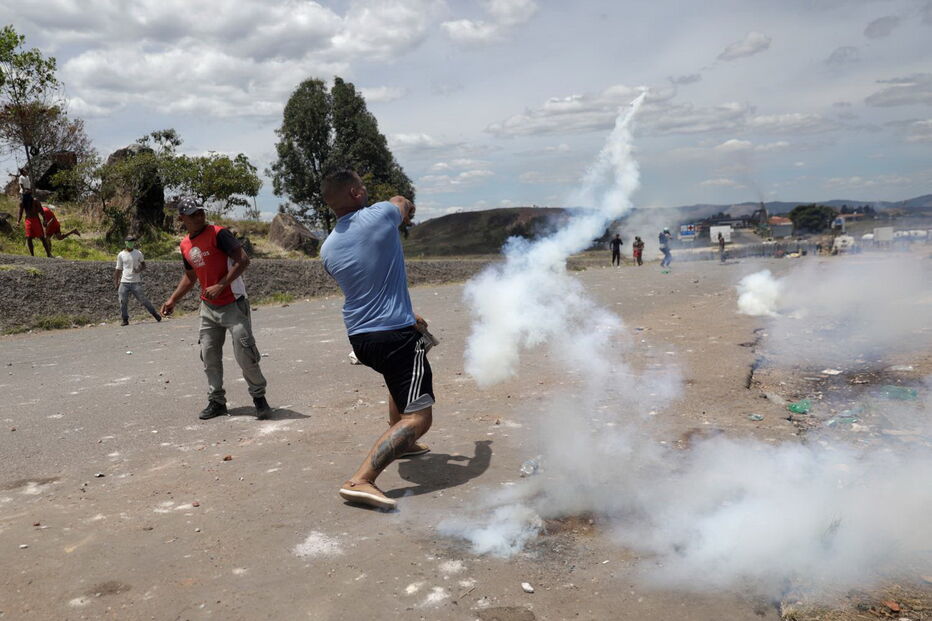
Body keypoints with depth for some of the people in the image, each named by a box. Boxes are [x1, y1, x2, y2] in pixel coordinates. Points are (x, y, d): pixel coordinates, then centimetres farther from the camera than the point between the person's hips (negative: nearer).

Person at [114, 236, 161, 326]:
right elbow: (118, 269, 11)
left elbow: (143, 265, 15)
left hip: (136, 282, -1)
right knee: (123, 302, -4)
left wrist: (140, 269, -8)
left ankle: (155, 313, 12)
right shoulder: (121, 255, 7)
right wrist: (116, 283, 6)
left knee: (143, 300, -3)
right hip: (124, 282, 1)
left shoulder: (138, 253, 6)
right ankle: (125, 320, 7)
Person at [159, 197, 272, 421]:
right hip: (208, 308, 7)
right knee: (209, 356, 9)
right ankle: (216, 401, 22)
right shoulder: (185, 245, 9)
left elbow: (243, 260, -22)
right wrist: (173, 300, 17)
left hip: (233, 304, -7)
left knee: (244, 353, -9)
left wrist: (220, 286, -26)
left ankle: (259, 397, 8)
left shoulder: (218, 234, -13)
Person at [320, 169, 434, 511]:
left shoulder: (327, 249, 7)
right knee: (418, 417, -8)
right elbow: (404, 204, 17)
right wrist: (403, 207, 42)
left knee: (402, 377, 36)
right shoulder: (380, 215, -8)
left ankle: (400, 443, 48)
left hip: (359, 338, 8)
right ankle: (360, 481, -21)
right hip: (396, 333, -7)